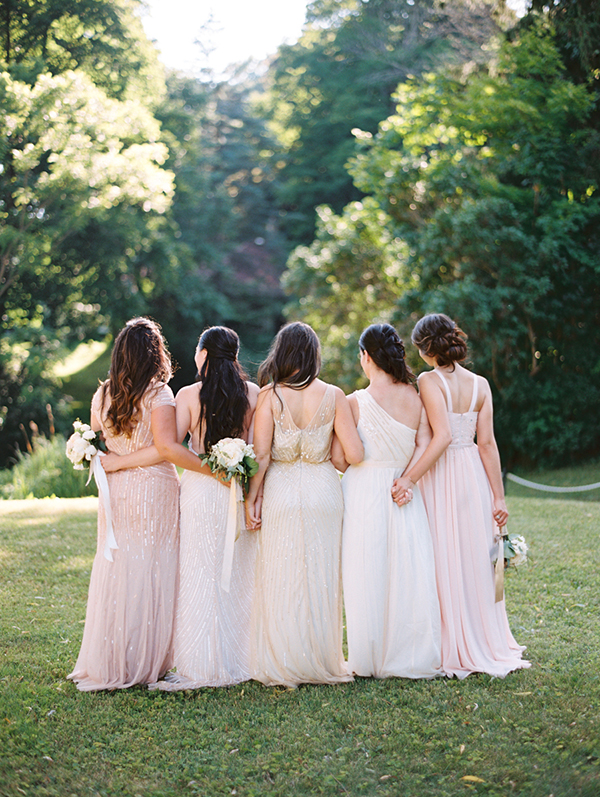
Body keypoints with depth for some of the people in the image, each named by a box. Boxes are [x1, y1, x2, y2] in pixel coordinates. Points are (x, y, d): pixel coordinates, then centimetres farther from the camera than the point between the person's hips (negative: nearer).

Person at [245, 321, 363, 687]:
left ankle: (283, 664, 13)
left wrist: (251, 498, -1)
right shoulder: (333, 396, -3)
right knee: (321, 578, 11)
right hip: (323, 492, 1)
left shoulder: (270, 395, -6)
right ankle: (321, 661, 19)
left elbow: (261, 455, -9)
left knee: (281, 579, 7)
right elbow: (354, 454, -6)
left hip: (280, 492, -1)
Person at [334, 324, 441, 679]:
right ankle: (412, 654, 16)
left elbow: (339, 458, -8)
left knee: (368, 578, 5)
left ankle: (371, 659, 14)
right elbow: (424, 445, -6)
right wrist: (404, 479, -5)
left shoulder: (355, 402, -9)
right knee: (409, 574, 9)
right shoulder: (416, 397, 1)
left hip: (364, 491, -3)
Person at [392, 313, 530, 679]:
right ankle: (487, 643, 22)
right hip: (474, 474, 5)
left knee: (445, 563, 3)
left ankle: (453, 651, 10)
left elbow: (442, 438, -23)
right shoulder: (480, 384, 3)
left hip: (440, 476, -5)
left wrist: (409, 478, -22)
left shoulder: (429, 381, -12)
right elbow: (487, 443, 1)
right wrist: (499, 497, 3)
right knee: (476, 561, 14)